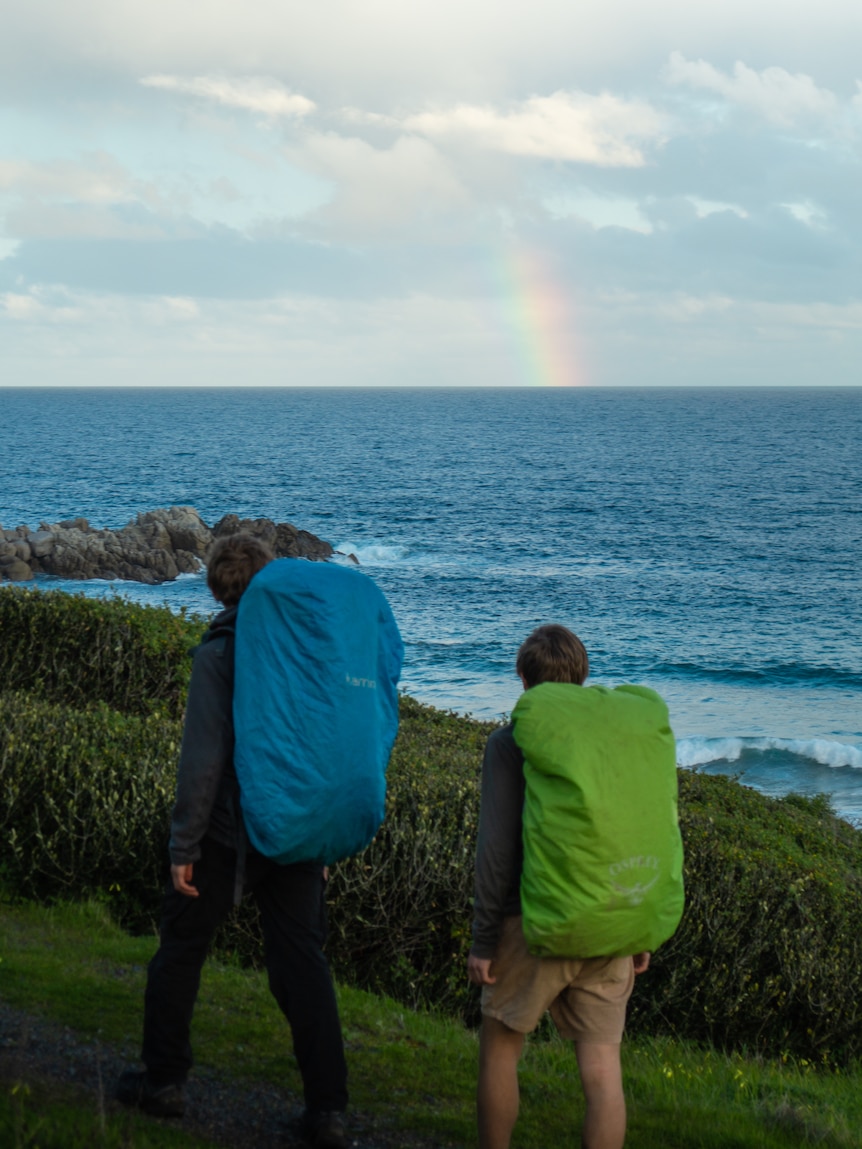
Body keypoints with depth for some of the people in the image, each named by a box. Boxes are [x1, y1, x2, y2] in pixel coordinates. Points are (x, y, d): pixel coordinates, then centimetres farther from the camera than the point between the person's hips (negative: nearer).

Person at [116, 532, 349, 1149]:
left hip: (231, 828, -4)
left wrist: (185, 847, -10)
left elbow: (204, 758, -17)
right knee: (303, 960, 6)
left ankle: (164, 1079, 25)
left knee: (181, 946, 14)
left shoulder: (219, 653, -13)